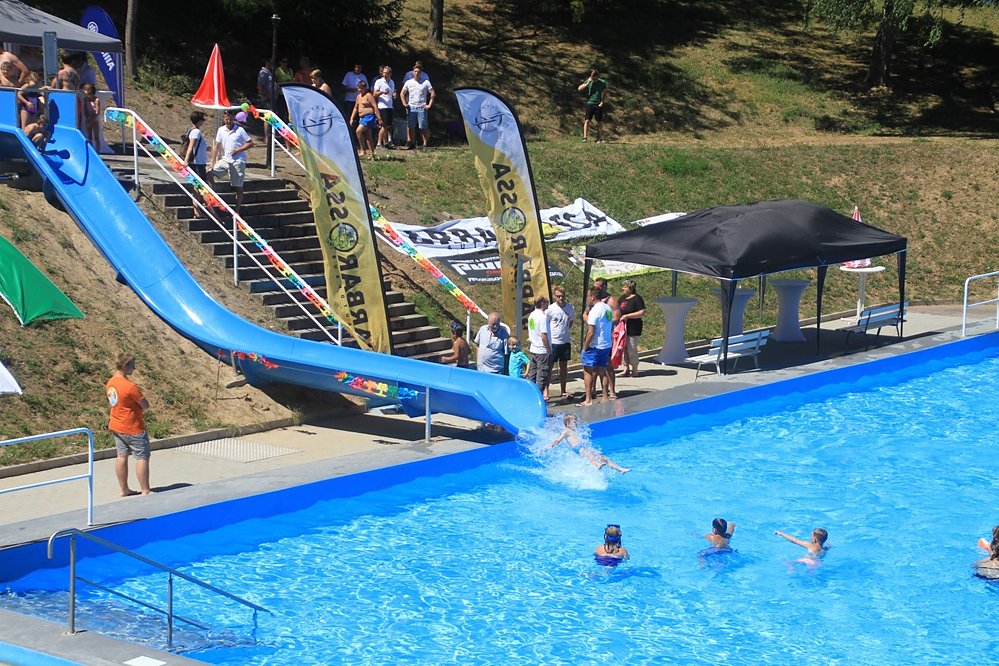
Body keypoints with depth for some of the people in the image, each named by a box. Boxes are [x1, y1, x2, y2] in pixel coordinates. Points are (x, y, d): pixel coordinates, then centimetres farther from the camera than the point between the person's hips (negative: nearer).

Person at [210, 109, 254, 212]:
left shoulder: (240, 130, -7)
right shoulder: (221, 130, 5)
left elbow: (250, 143, -4)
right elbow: (217, 146, 11)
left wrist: (238, 150, -15)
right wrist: (213, 161, 5)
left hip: (238, 161, -4)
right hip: (225, 159, 4)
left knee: (238, 188, 1)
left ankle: (237, 210, 10)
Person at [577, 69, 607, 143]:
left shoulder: (602, 83, 2)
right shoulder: (588, 81, 4)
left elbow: (605, 93, 6)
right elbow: (579, 88, -4)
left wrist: (602, 102, -5)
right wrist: (588, 83, -12)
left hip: (598, 104, 0)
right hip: (590, 103, 0)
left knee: (599, 122, 2)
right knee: (587, 120, -9)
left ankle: (598, 138, 10)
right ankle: (585, 137, -11)